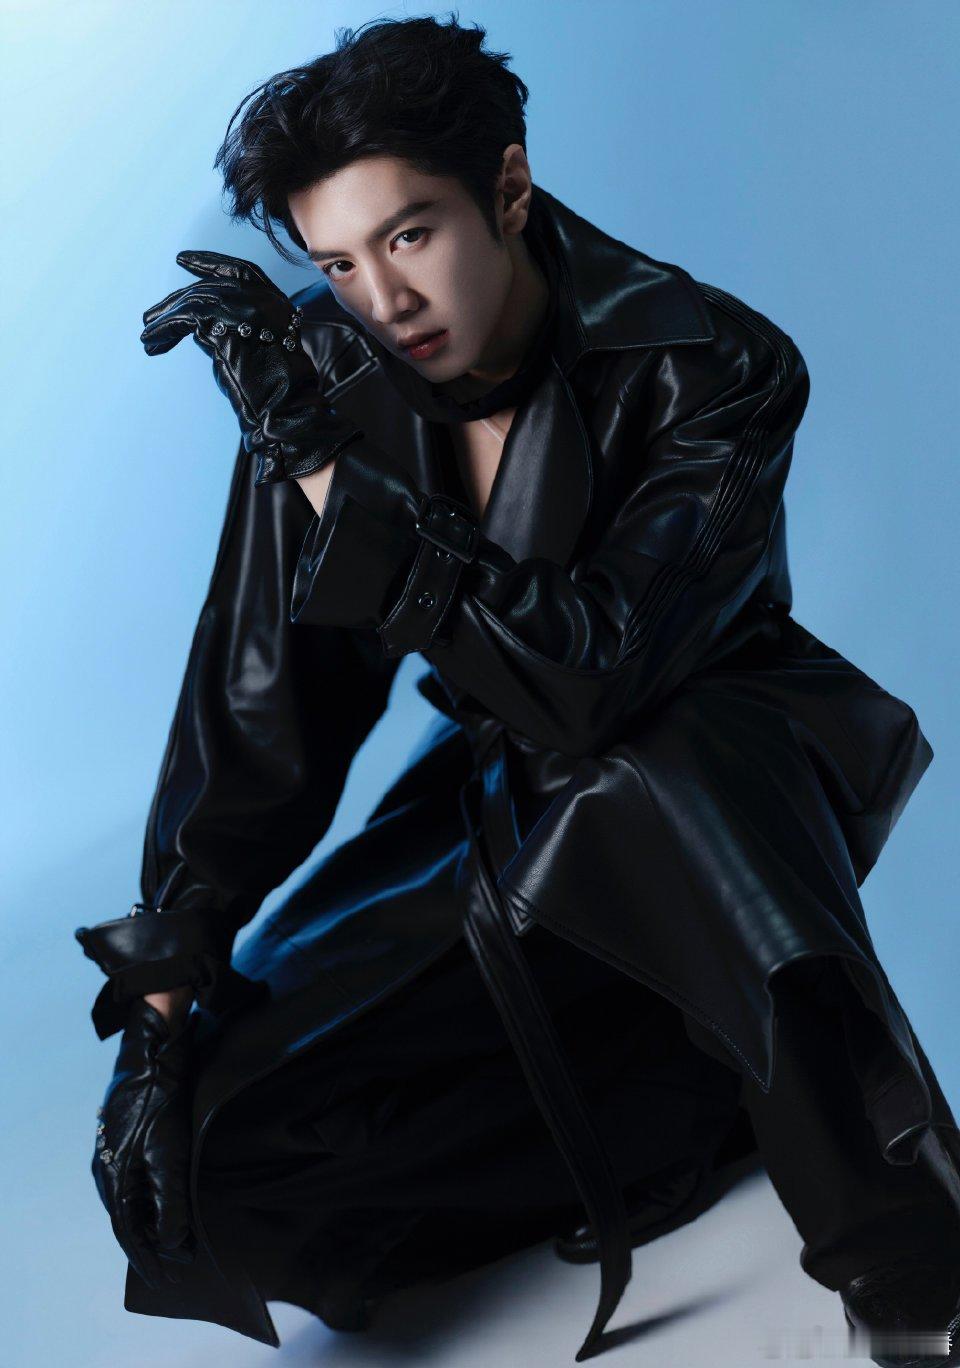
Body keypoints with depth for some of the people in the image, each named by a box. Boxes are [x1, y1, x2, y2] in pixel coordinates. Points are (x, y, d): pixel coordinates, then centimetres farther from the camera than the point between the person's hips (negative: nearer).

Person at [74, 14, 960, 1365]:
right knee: (212, 1134, -11)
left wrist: (332, 467, -37)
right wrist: (167, 988, -7)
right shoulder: (328, 365, -10)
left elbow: (587, 682, -35)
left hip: (717, 770, -4)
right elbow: (261, 699, -4)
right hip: (511, 805, 5)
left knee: (651, 782, -43)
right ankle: (705, 1098, -8)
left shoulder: (711, 368, -23)